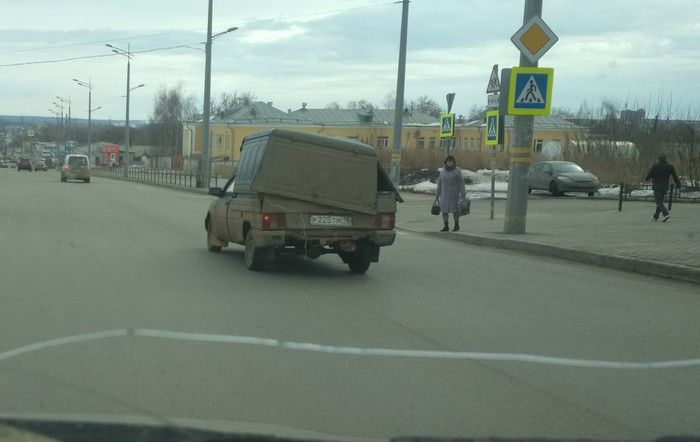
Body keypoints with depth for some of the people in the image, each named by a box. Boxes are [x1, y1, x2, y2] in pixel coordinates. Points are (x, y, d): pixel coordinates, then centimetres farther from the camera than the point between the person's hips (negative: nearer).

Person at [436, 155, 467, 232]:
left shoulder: (457, 171, -6)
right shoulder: (443, 171, 5)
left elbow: (461, 183, -7)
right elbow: (440, 183, 8)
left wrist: (463, 195, -12)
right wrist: (437, 194, 7)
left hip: (454, 193, -4)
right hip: (444, 193, 4)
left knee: (455, 209, 0)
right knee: (444, 210, 0)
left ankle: (457, 226, 13)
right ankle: (446, 226, 7)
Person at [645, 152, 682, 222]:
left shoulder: (655, 166, -10)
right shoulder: (670, 166, 1)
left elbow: (649, 175, -3)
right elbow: (675, 176, 3)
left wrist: (646, 179, 18)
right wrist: (678, 184, 13)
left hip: (657, 187, -5)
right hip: (665, 187, 5)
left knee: (658, 202, -7)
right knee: (660, 201, 16)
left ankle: (666, 214, -28)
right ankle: (655, 217, 22)